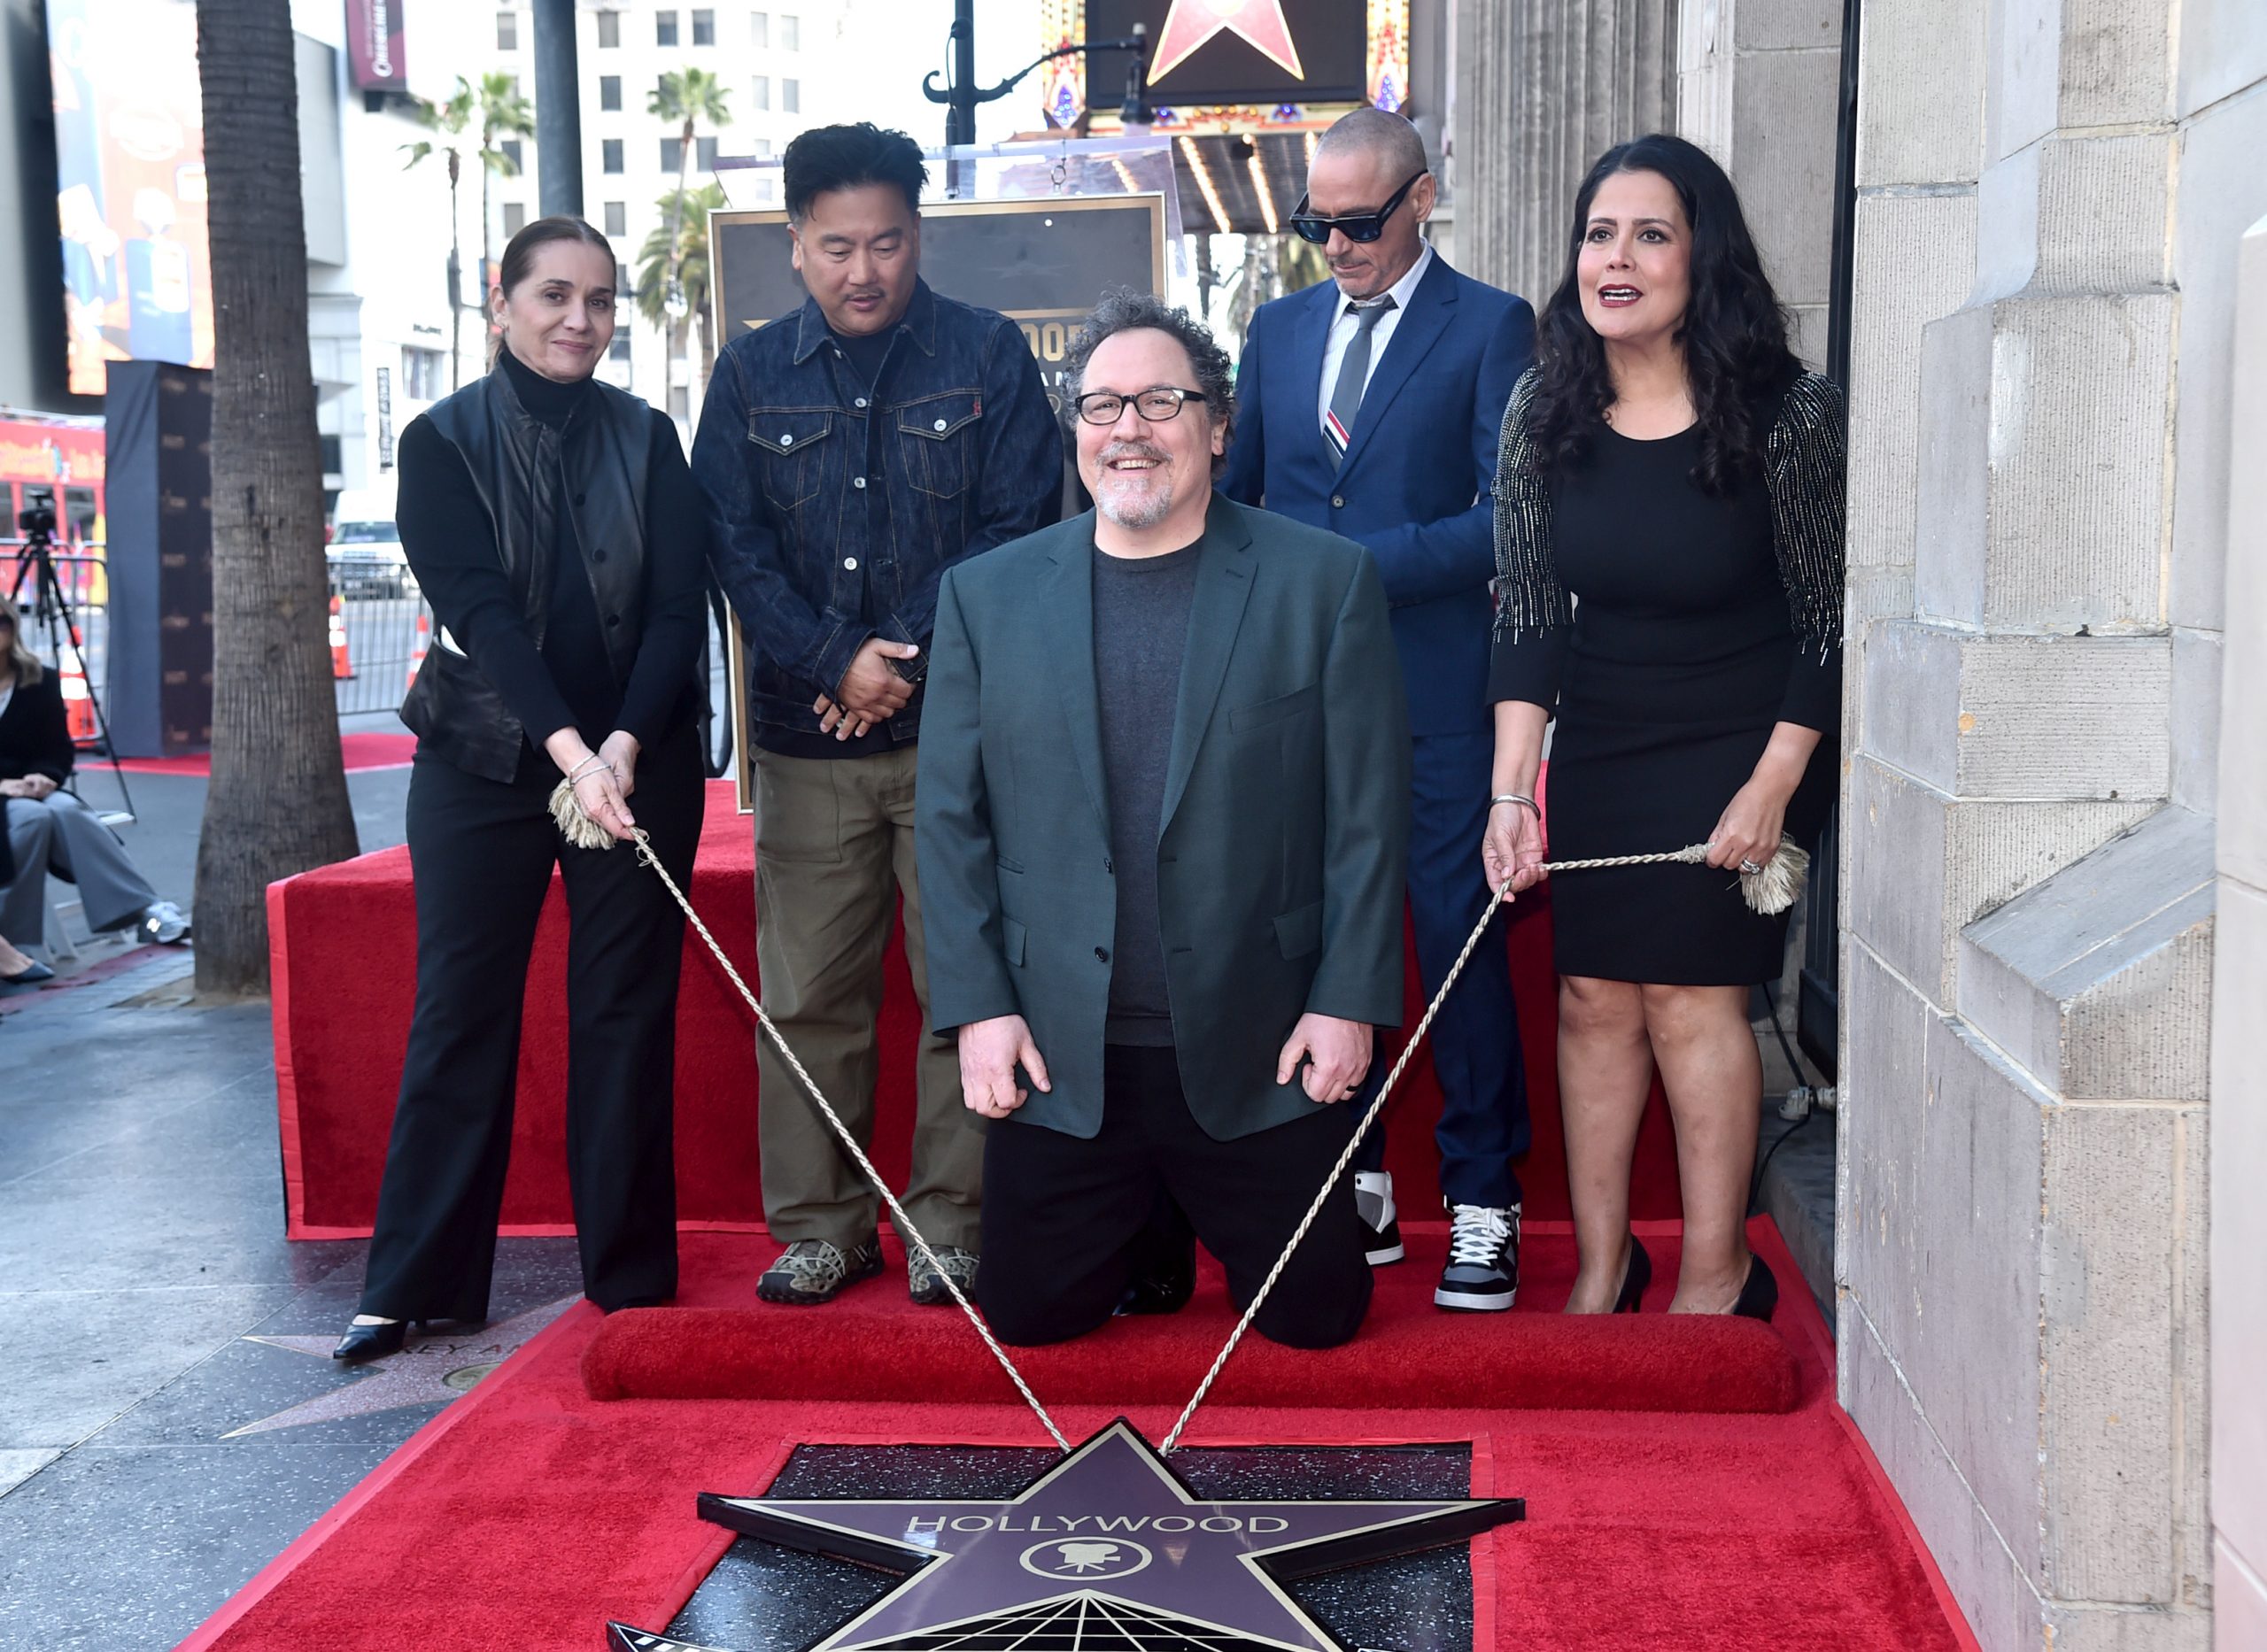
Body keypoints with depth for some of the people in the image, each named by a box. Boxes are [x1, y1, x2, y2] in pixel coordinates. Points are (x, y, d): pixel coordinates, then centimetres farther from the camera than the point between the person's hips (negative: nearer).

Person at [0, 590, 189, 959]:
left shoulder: (41, 682, 7)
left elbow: (60, 752, 7)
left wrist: (43, 777, -15)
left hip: (31, 788, 2)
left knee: (66, 810, -32)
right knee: (33, 816, -35)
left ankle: (146, 913, -41)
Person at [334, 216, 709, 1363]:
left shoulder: (647, 439, 5)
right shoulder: (443, 441, 0)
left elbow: (678, 609, -3)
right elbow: (478, 608, -13)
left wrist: (626, 743, -19)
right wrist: (568, 748, -26)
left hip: (638, 758, 1)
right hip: (486, 761, -1)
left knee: (627, 1012, 4)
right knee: (459, 1011, 2)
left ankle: (631, 1270, 14)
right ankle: (418, 1279, 12)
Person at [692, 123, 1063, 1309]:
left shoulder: (987, 355, 4)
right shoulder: (751, 374, 10)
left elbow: (1018, 528, -2)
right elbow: (734, 547, 5)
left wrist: (909, 662, -9)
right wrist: (837, 662, -9)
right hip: (804, 730, 2)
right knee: (807, 996, 3)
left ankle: (952, 1225, 12)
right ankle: (819, 1228, 15)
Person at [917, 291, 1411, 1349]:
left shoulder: (1325, 581, -1)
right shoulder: (985, 596, 4)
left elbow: (1369, 811, -2)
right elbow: (952, 818, 4)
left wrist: (1349, 1002, -7)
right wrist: (977, 1008, -3)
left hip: (1263, 1054, -1)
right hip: (1059, 1059, 2)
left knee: (1316, 1315, 7)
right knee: (1028, 1314, 8)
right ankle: (1145, 1230, 39)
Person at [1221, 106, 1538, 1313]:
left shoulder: (1491, 328, 0)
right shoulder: (1278, 329, 15)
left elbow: (1508, 519, -9)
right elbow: (1234, 492, 22)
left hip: (1433, 689, -4)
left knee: (1460, 939, -1)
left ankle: (1481, 1203, 10)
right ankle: (1355, 1183, 21)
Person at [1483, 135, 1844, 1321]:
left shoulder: (1787, 413, -15)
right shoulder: (1544, 410, -4)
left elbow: (1829, 621, -9)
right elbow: (1528, 613, -4)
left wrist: (1772, 788, -13)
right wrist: (1511, 791, -11)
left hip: (1738, 754, -4)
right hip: (1598, 754, 4)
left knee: (1688, 995, -4)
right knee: (1592, 996, 6)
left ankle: (1717, 1277, 12)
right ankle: (1601, 1266, 18)